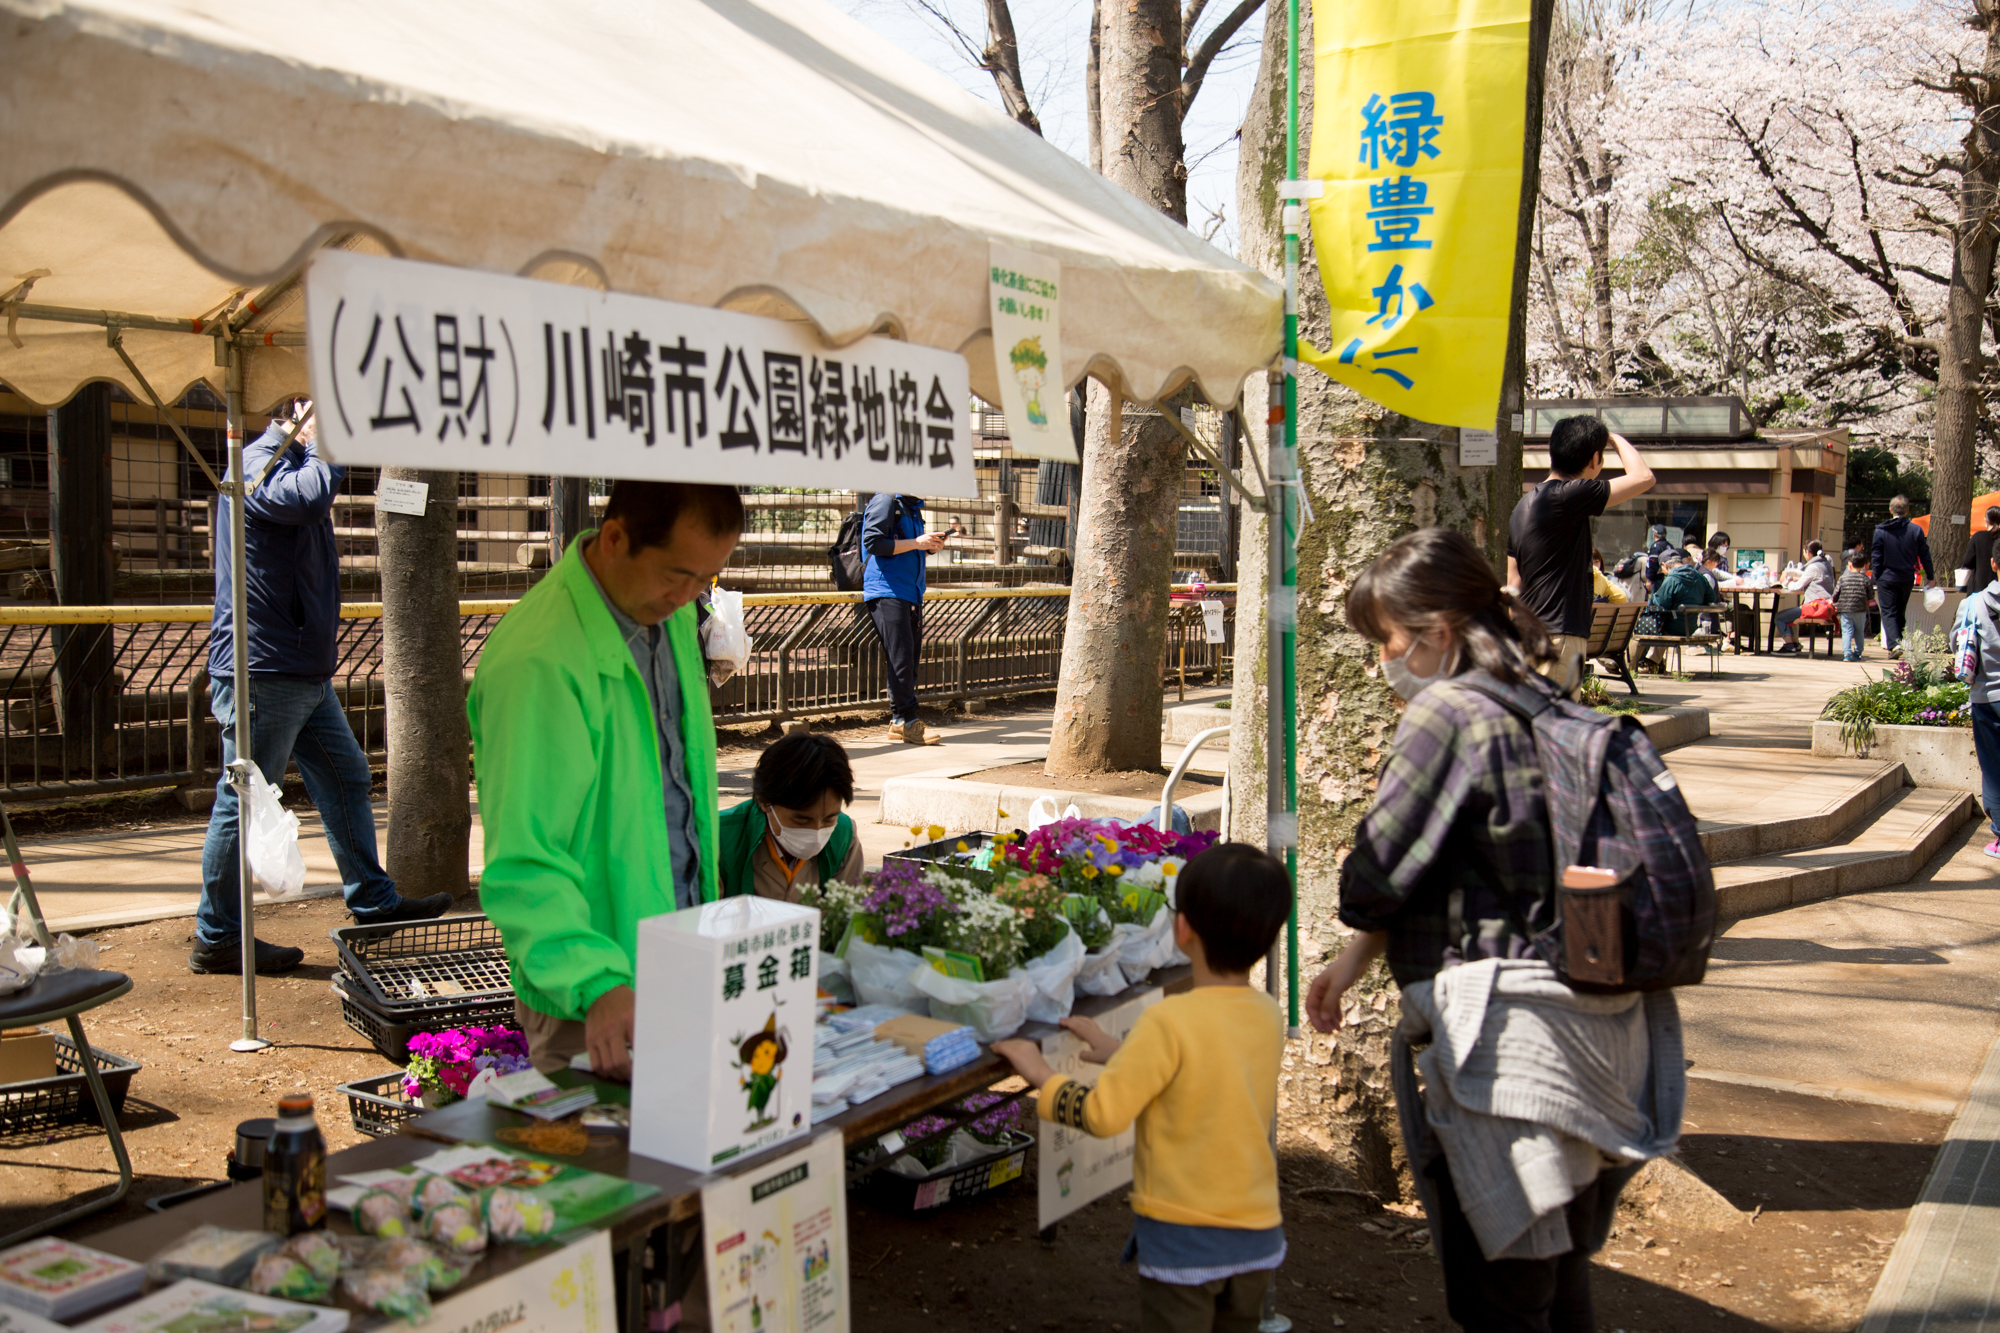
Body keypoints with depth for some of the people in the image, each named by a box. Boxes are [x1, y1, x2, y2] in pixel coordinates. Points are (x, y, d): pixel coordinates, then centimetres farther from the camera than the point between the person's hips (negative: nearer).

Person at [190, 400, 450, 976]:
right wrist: (324, 438, -19)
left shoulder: (298, 464, 19)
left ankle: (373, 903, 25)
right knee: (245, 800, -3)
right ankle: (216, 938, 7)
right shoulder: (258, 462, -13)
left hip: (306, 675, 11)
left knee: (347, 778, 15)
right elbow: (308, 496, -35)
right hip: (260, 673, -10)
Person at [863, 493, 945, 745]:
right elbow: (873, 542, -16)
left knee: (910, 659, 7)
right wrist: (916, 543, -16)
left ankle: (898, 722, 13)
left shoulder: (914, 508, 20)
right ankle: (907, 722, -7)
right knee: (901, 659, -10)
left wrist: (930, 548, 8)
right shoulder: (886, 501, -7)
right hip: (886, 592, -9)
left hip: (911, 594, 9)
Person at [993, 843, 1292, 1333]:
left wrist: (1041, 1075, -5)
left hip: (1182, 1235, -5)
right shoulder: (1270, 1016, -2)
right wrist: (1122, 1054, 14)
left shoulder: (1169, 1022, -22)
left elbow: (1103, 1115, -20)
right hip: (1258, 1233, 6)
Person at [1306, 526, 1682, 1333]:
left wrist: (1359, 937, 13)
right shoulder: (1543, 708, 12)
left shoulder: (1446, 714, -13)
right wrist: (1354, 961, 20)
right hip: (1595, 1021, 9)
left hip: (1510, 1026, -9)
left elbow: (1375, 878, -11)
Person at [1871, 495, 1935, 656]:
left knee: (1888, 612, -1)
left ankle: (1894, 644, -19)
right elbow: (1925, 556, 3)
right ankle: (1896, 642, 19)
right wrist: (1930, 577, 12)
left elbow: (1876, 557, -5)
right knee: (1900, 613, 17)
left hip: (1887, 578, -3)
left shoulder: (1880, 531, -7)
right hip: (1907, 578, 3)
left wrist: (1877, 578, 3)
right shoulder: (1916, 530, -2)